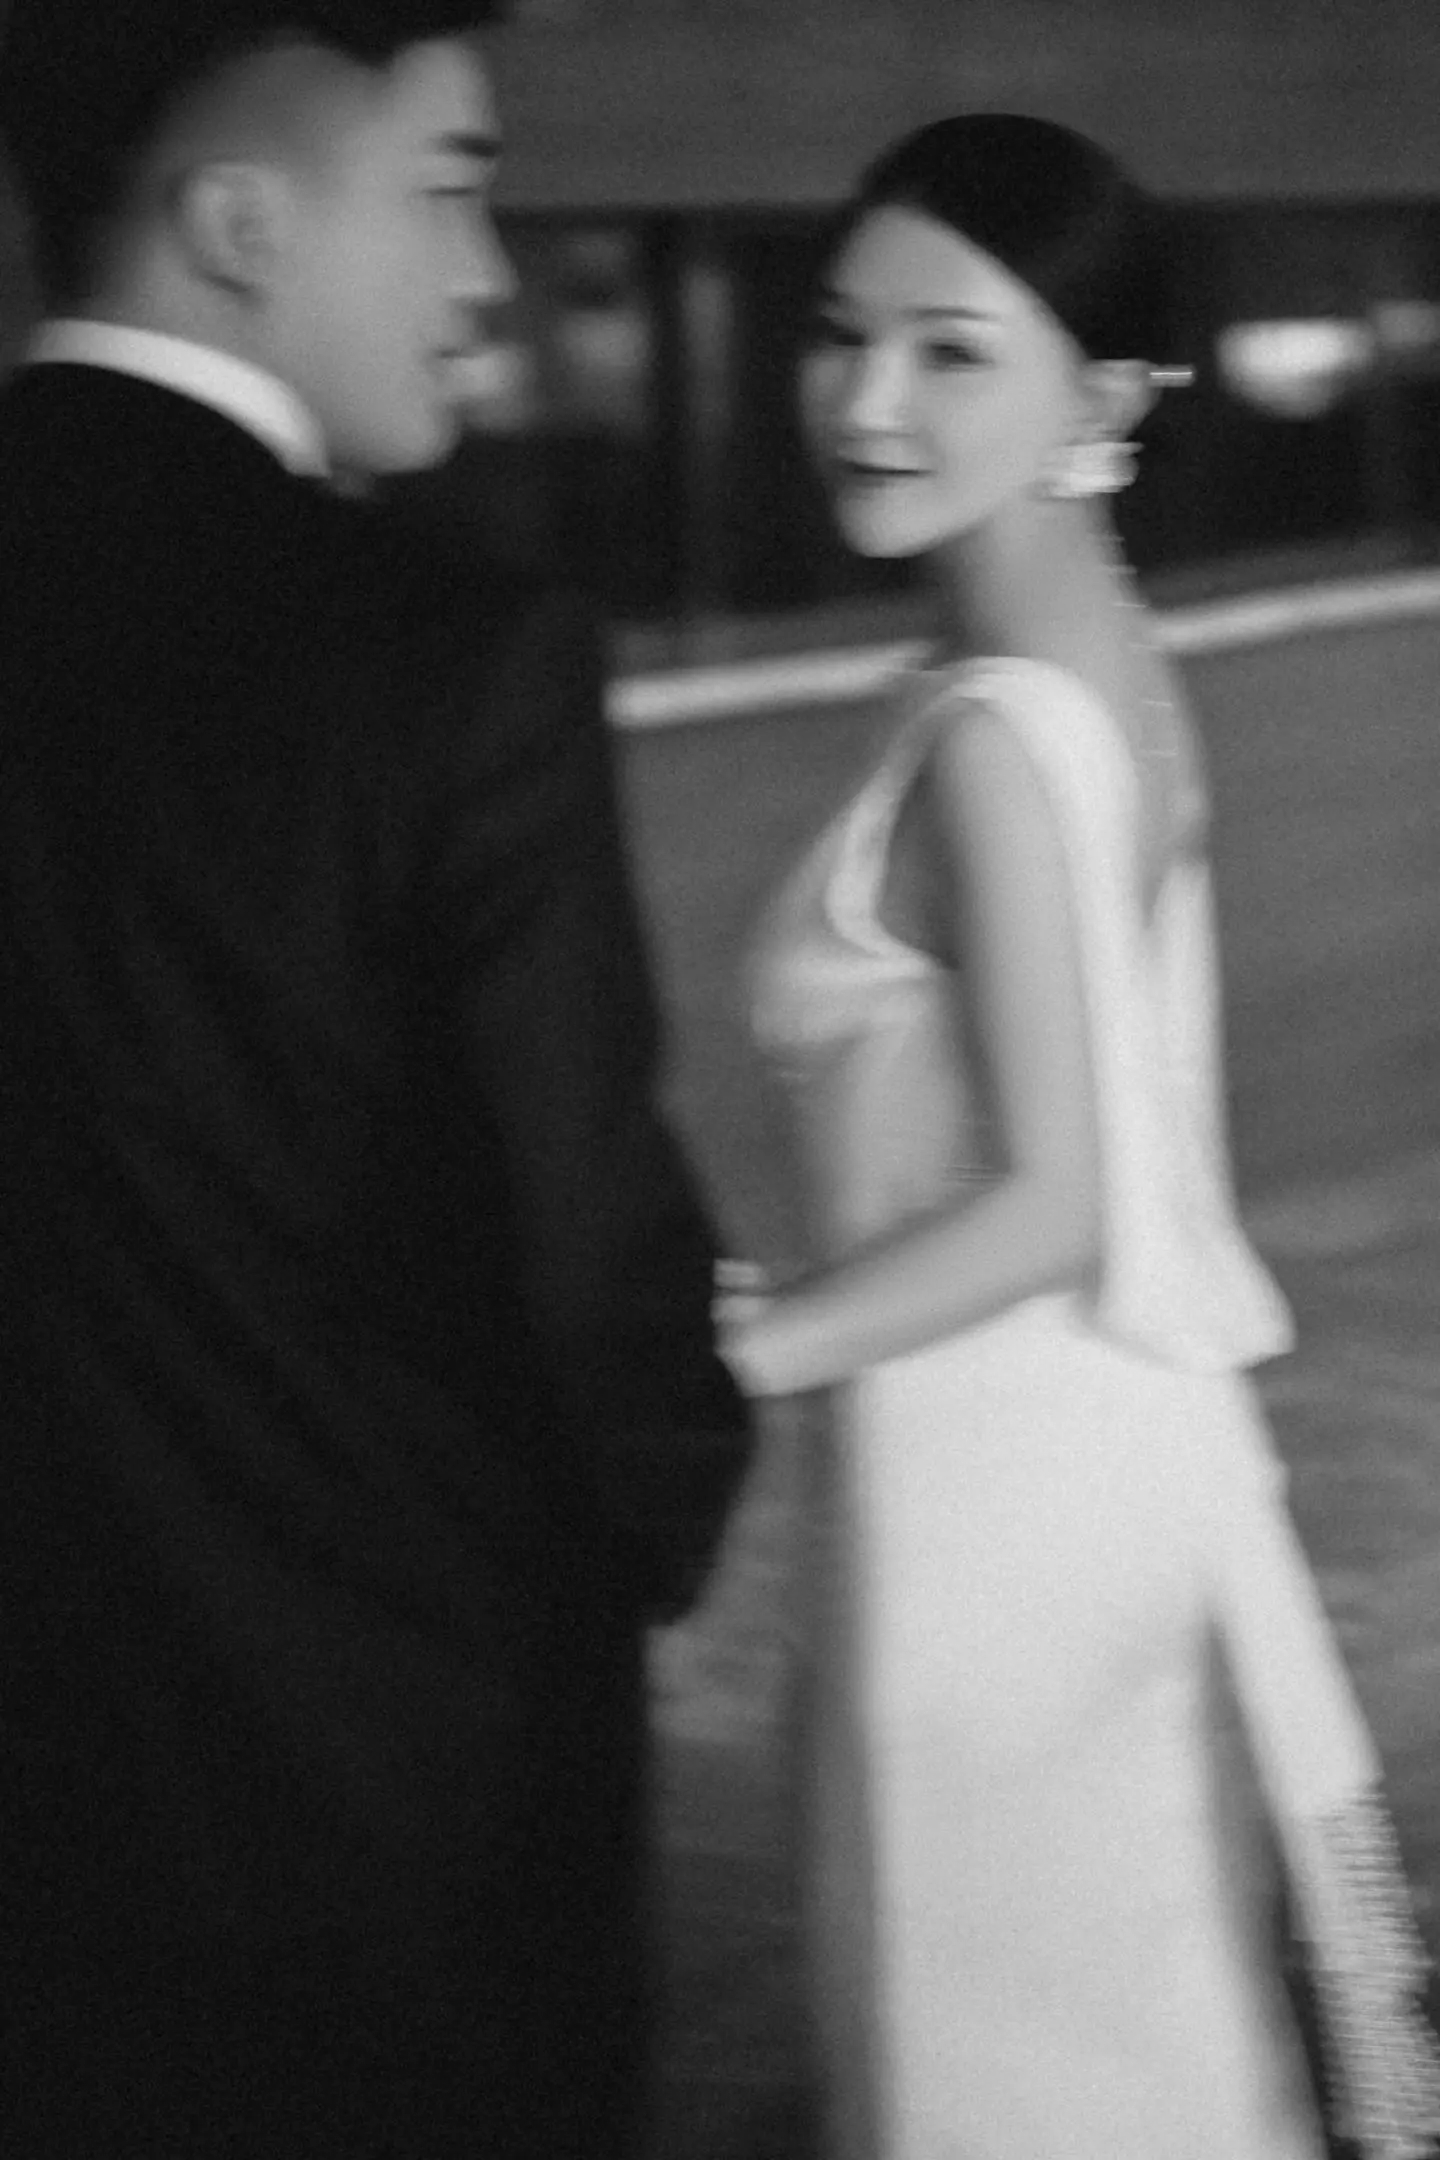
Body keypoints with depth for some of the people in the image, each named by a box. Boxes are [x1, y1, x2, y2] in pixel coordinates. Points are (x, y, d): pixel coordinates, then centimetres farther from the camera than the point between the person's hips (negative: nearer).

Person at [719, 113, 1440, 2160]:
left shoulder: (993, 738, -20)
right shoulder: (1112, 668, 6)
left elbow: (1047, 1200, -22)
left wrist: (722, 1354, -18)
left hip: (996, 1482, -8)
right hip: (1127, 1435, 8)